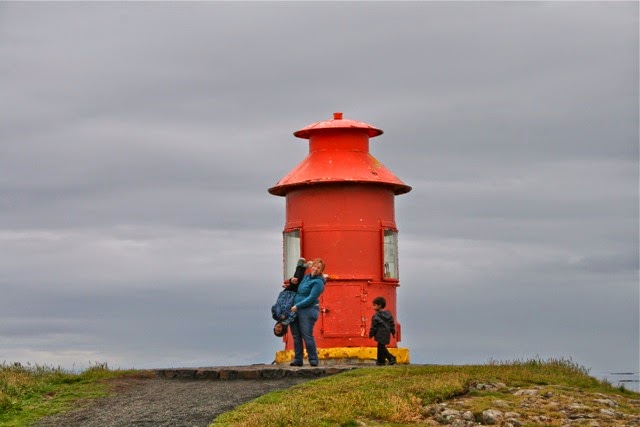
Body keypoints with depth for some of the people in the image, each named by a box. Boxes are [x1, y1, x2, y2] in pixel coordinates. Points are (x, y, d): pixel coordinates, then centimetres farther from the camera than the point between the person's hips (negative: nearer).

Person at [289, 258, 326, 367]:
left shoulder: (318, 282, -8)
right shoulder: (306, 277, 18)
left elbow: (311, 298, -15)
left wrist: (297, 306, -16)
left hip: (308, 310, -8)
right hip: (296, 310, 8)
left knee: (307, 335, -12)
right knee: (296, 336, 6)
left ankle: (313, 360, -7)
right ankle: (298, 360, 11)